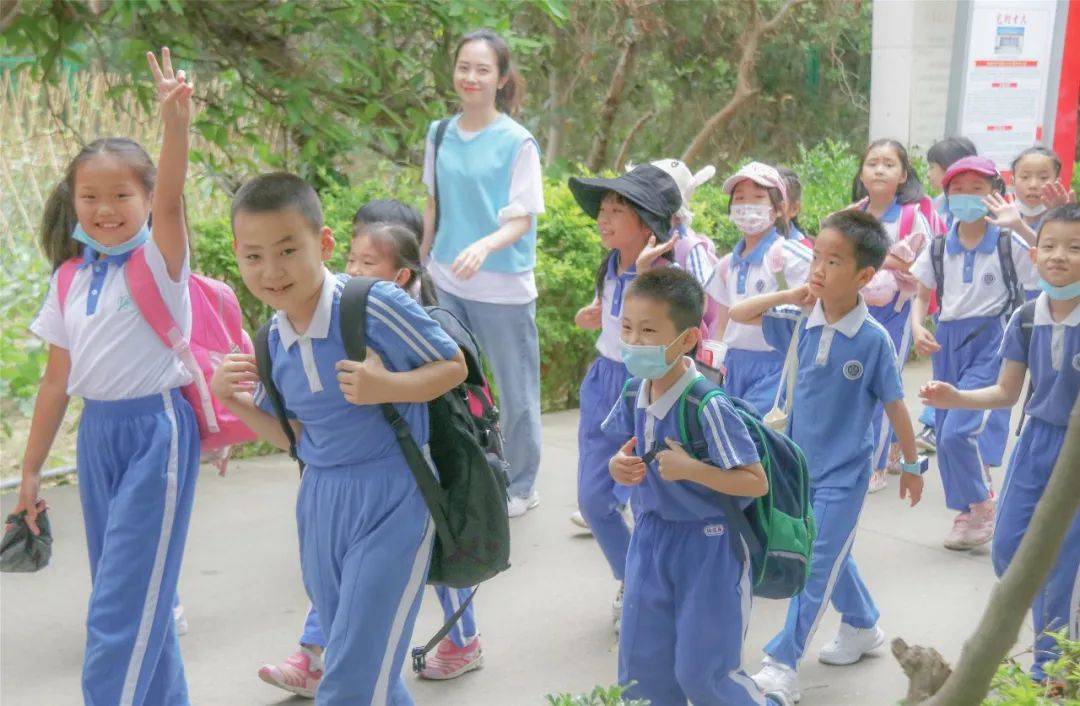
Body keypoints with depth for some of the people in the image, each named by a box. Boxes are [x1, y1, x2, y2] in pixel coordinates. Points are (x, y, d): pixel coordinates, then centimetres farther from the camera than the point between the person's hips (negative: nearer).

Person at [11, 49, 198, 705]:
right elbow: (58, 378, 12)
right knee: (134, 593, 15)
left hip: (157, 430, -6)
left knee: (122, 605, -5)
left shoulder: (158, 259, -9)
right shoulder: (70, 279, 8)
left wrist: (175, 122, -47)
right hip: (98, 433, 7)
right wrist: (31, 471, 15)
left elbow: (171, 199, -30)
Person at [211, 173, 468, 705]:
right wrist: (232, 401, -2)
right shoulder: (274, 337, 3)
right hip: (320, 501, 7)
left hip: (391, 501, -6)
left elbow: (454, 365, -8)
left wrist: (386, 388, -24)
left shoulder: (375, 305, -18)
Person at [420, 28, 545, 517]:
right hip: (449, 283, 5)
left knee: (515, 393, 7)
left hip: (504, 288, -4)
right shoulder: (440, 134, 3)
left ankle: (521, 488, 24)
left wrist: (484, 245, -31)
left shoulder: (517, 142, -11)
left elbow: (521, 221, -13)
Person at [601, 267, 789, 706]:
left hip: (708, 545, -6)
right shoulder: (633, 396, -4)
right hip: (652, 538, 6)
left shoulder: (708, 408, -24)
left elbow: (757, 482, -21)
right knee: (642, 669, 12)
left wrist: (689, 468, -30)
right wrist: (619, 467, -9)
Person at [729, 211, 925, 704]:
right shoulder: (801, 321, -6)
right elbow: (738, 314, 1)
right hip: (803, 464, 5)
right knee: (831, 556, 21)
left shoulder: (873, 339, -17)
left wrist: (911, 465, 3)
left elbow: (894, 405, -7)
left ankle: (782, 666, -2)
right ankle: (863, 628, 43)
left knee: (817, 566, -5)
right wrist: (789, 295, -13)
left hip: (843, 473, -5)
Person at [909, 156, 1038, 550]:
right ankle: (965, 512, 24)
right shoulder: (939, 247, 6)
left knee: (959, 431, -16)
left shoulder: (1009, 245, -4)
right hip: (947, 342, 5)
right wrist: (918, 329, -4)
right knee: (946, 435, 7)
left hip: (991, 341, -5)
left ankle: (983, 508, 4)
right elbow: (921, 295, 12)